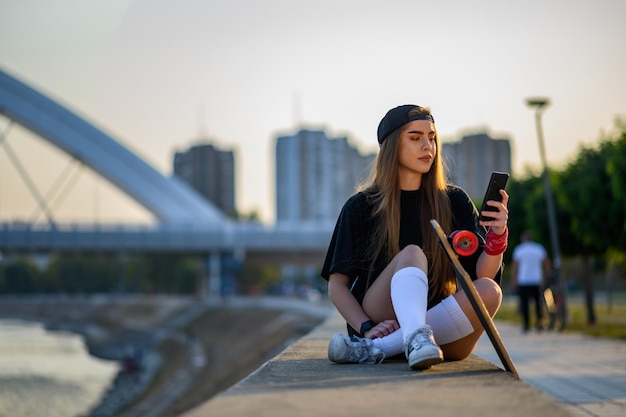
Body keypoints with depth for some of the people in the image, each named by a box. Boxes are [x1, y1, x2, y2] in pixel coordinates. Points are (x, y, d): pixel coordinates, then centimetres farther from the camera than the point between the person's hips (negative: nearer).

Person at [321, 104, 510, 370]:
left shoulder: (454, 202, 10)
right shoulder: (362, 206, 5)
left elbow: (482, 275, -2)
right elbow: (337, 283, -1)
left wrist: (497, 235, -22)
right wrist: (367, 328, -19)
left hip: (439, 327, 2)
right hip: (381, 324, -2)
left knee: (489, 290, -26)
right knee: (412, 254, -26)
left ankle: (371, 350, -35)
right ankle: (417, 339, -56)